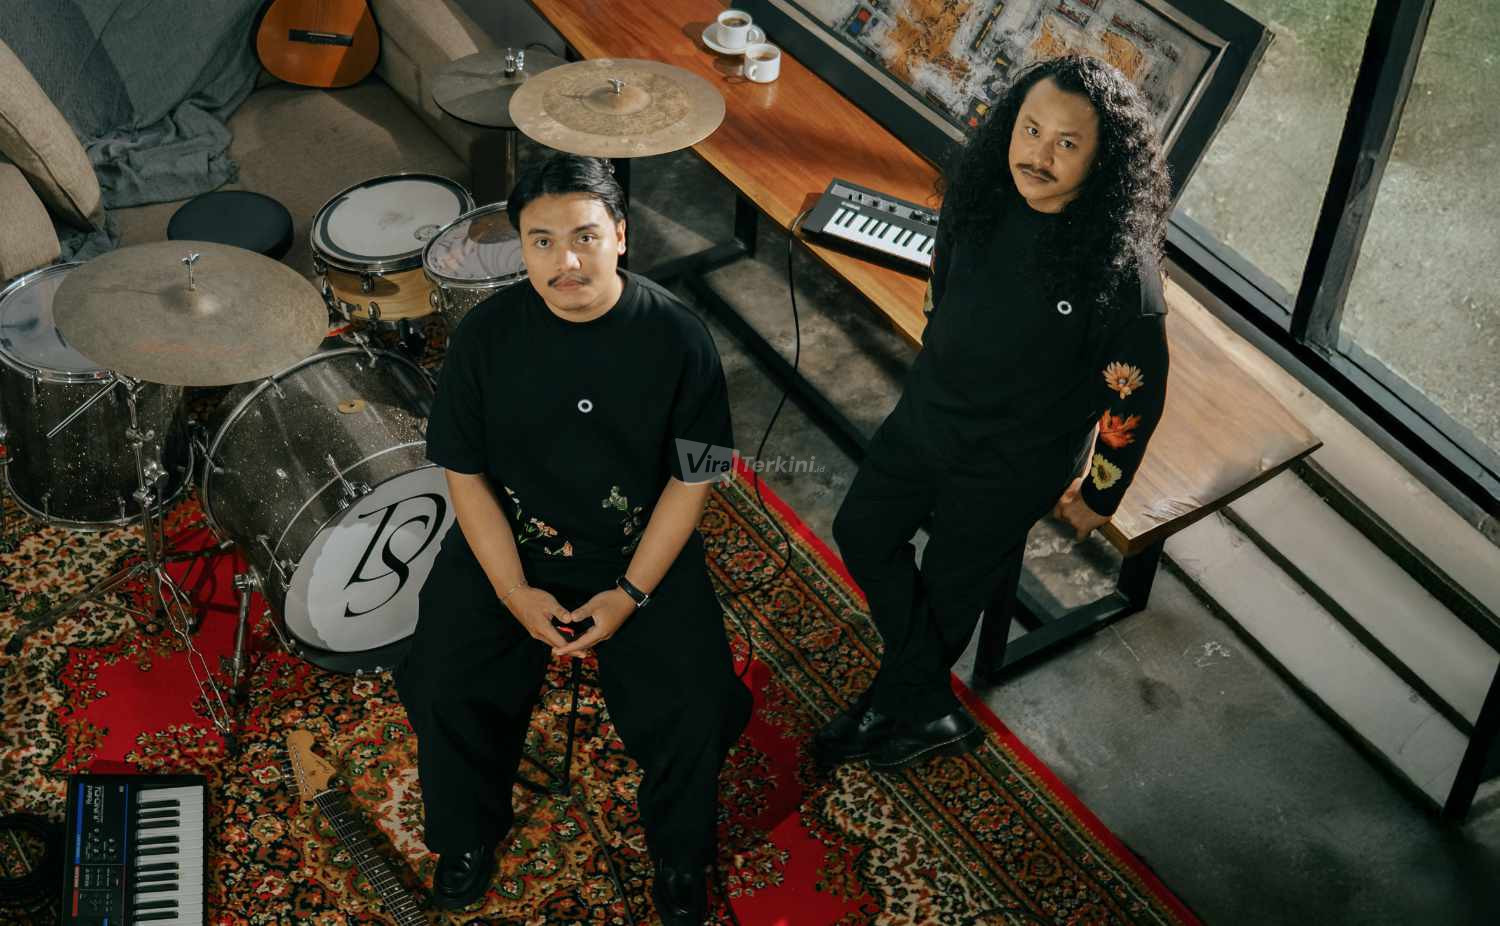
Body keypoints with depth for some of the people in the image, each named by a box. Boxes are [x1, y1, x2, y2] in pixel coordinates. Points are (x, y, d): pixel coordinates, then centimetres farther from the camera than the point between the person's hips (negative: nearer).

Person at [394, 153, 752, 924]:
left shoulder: (676, 336, -14)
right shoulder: (486, 334, -11)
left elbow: (692, 479, -8)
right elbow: (464, 470, -4)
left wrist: (630, 594, -14)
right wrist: (515, 591, -12)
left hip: (643, 551, -1)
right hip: (508, 543, 2)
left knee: (695, 717, -16)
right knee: (442, 691, -15)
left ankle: (680, 857, 16)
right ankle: (469, 833, 17)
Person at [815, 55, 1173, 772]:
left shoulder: (1119, 266, -29)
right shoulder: (981, 200, -13)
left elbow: (1136, 393, -17)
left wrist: (1098, 497, -5)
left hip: (1012, 466, -6)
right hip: (925, 414, 6)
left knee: (952, 585, 14)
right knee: (861, 532, 17)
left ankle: (895, 706, 44)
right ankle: (930, 714, 31)